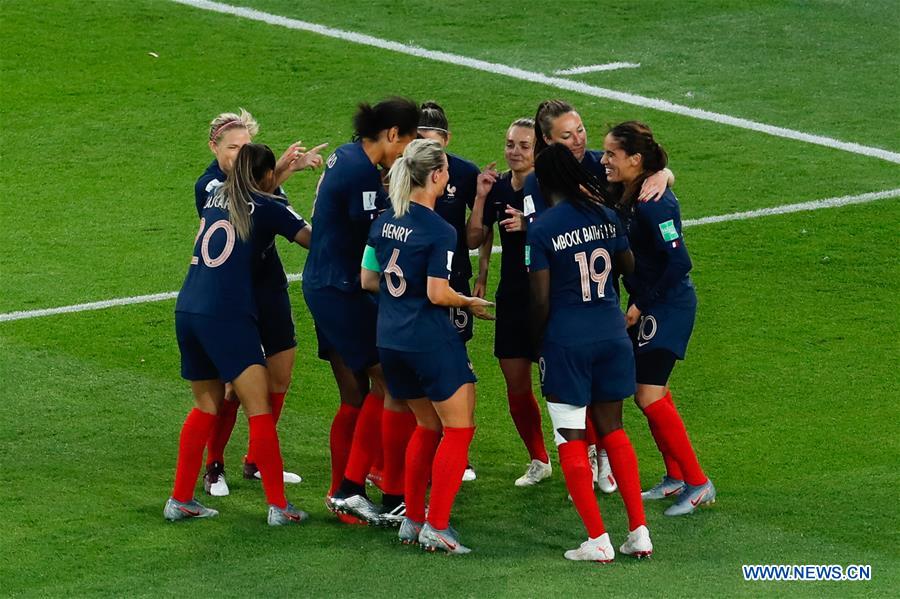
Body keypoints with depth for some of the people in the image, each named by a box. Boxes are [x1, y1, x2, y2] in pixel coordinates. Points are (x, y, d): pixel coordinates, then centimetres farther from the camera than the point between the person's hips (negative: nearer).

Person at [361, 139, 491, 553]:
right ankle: (436, 527, -4)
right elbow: (438, 294, -18)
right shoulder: (439, 231, -16)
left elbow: (368, 279, 11)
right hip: (431, 340, -8)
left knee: (428, 426, 21)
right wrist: (470, 303, -1)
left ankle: (412, 520, 21)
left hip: (390, 340, 8)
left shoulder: (384, 221, 6)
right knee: (458, 429, 2)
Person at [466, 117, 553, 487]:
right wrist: (481, 197, -7)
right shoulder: (497, 187, 4)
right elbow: (474, 240, 4)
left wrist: (528, 225, -27)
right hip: (511, 297, 6)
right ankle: (538, 460, 24)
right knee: (516, 385, 8)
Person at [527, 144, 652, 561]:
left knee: (570, 438, 4)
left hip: (567, 341, -5)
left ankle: (598, 541, 0)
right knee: (612, 429, 17)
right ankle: (639, 532, 13)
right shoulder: (606, 217, 2)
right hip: (612, 335, 5)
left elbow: (541, 299, -11)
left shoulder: (541, 229, -12)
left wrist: (537, 338, 5)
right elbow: (630, 266, 15)